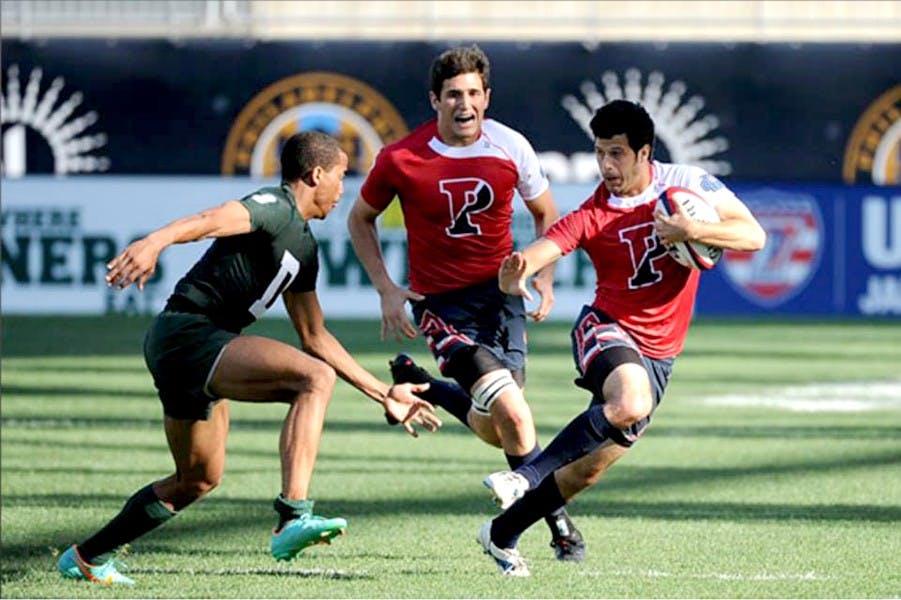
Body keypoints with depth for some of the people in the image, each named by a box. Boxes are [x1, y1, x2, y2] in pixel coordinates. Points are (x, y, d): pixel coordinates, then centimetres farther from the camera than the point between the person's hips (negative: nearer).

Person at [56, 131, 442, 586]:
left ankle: (86, 557, 35)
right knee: (315, 378, -25)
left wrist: (383, 394, 27)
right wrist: (155, 241, -49)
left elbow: (315, 338, 28)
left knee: (199, 479, 24)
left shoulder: (304, 247, 22)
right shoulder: (274, 207, -7)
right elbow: (210, 221, -28)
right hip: (186, 332, -11)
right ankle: (294, 519, -38)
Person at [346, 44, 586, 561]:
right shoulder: (401, 159, -11)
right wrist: (387, 290, -3)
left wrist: (545, 275, -3)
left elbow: (546, 213, 12)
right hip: (440, 301, -3)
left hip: (501, 290, 3)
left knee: (496, 429, -3)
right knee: (512, 413, -22)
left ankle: (417, 384, 27)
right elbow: (361, 219, 7)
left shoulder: (511, 148, -5)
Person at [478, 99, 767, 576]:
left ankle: (502, 533, 20)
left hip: (657, 354, 3)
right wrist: (513, 278, -50)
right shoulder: (593, 215, -12)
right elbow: (536, 253, -25)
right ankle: (528, 475, -24)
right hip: (607, 328, -3)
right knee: (631, 406, -37)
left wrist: (692, 230, -26)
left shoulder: (686, 184, -6)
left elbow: (753, 236, -9)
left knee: (593, 464, 2)